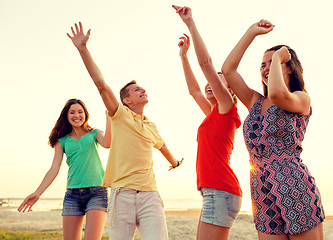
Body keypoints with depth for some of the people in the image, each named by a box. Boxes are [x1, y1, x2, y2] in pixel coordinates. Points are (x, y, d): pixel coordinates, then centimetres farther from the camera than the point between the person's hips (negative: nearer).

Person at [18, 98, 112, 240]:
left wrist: (109, 115, -10)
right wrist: (37, 193, -3)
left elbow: (107, 143, -11)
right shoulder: (62, 140, 14)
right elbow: (54, 169, 7)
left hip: (96, 191, -2)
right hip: (73, 193, 2)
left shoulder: (94, 133, 12)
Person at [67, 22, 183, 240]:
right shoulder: (120, 115, 6)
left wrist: (174, 161, 59)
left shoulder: (151, 127, 19)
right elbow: (101, 84, -6)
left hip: (149, 195, 3)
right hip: (122, 194, -3)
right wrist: (83, 49, -14)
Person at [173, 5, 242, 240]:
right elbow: (193, 89, 30)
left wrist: (190, 22, -3)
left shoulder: (227, 107, -2)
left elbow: (205, 61, -6)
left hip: (221, 192, -9)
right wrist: (183, 56, 29)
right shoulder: (214, 114, 20)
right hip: (214, 192, 9)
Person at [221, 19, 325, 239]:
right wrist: (251, 33, 10)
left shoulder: (301, 99, 1)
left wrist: (277, 57, -6)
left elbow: (278, 94, -23)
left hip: (294, 190, -5)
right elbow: (228, 69, 10)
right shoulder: (256, 102, 16)